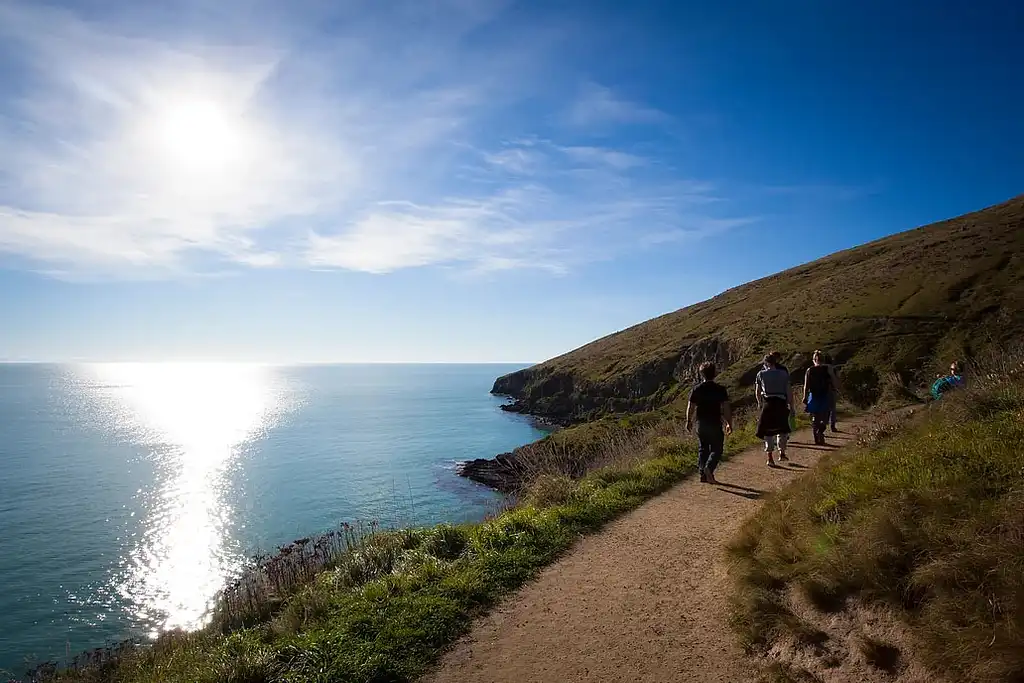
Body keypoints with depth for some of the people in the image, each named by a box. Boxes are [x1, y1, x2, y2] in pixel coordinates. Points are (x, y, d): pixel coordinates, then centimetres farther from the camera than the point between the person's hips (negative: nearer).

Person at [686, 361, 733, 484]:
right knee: (717, 449, 6)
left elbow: (690, 407, 3)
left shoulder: (696, 389, -1)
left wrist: (689, 421, 16)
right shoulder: (720, 389, -6)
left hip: (701, 424, 3)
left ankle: (703, 474, 11)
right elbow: (726, 408, -7)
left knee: (702, 449, 13)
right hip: (716, 424, -2)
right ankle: (709, 468, -18)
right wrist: (729, 423, 2)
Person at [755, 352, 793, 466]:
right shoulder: (783, 373, 2)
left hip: (767, 404, 0)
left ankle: (770, 458, 5)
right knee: (782, 428, 19)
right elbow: (789, 391, 1)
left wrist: (760, 403, 23)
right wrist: (791, 406, 6)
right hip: (781, 403, 0)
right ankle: (782, 453, 22)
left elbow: (757, 391, 8)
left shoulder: (761, 374, 2)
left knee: (768, 431, 7)